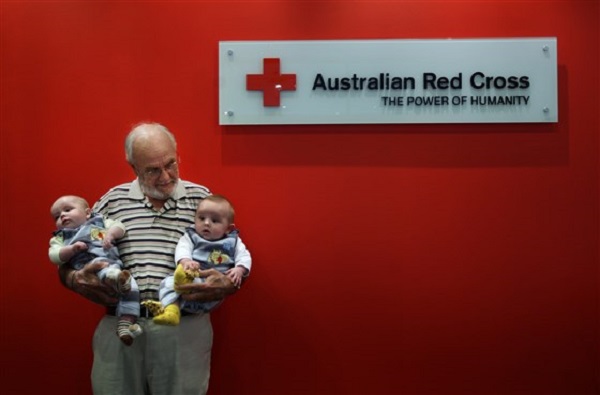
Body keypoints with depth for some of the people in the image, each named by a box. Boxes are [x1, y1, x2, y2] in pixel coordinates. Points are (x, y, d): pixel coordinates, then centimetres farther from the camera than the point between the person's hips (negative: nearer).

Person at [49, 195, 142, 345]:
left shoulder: (99, 222, 33)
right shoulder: (61, 237, 30)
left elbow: (119, 227, 20)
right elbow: (54, 256, 11)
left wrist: (111, 234, -2)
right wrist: (72, 249, -7)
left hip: (115, 263, 4)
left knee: (131, 287, -23)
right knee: (102, 265, -39)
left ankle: (126, 323, -23)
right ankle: (115, 277, -72)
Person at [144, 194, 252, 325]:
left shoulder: (233, 241, 15)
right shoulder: (191, 236, 14)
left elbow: (244, 256, 8)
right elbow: (182, 248, -5)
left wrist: (239, 270, -15)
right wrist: (185, 261, -29)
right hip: (192, 275, 2)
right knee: (168, 282, -24)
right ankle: (171, 310, -46)